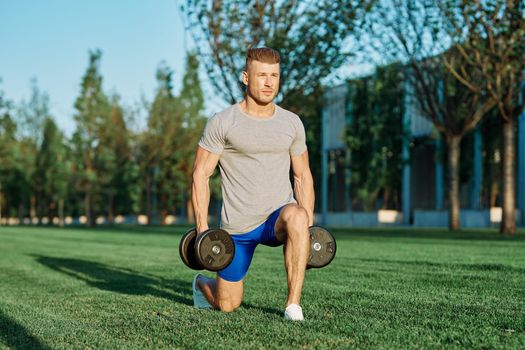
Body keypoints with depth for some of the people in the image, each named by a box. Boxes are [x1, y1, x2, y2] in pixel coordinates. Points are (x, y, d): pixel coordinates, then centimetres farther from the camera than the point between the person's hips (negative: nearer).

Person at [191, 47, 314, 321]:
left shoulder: (292, 123, 4)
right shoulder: (222, 122, -7)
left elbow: (303, 176, 11)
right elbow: (200, 175, -5)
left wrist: (309, 225, 2)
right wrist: (202, 228, -11)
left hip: (278, 217, 2)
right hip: (238, 225, -1)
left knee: (296, 217, -37)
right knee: (227, 305, 6)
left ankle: (293, 305, -28)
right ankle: (203, 284, 44)